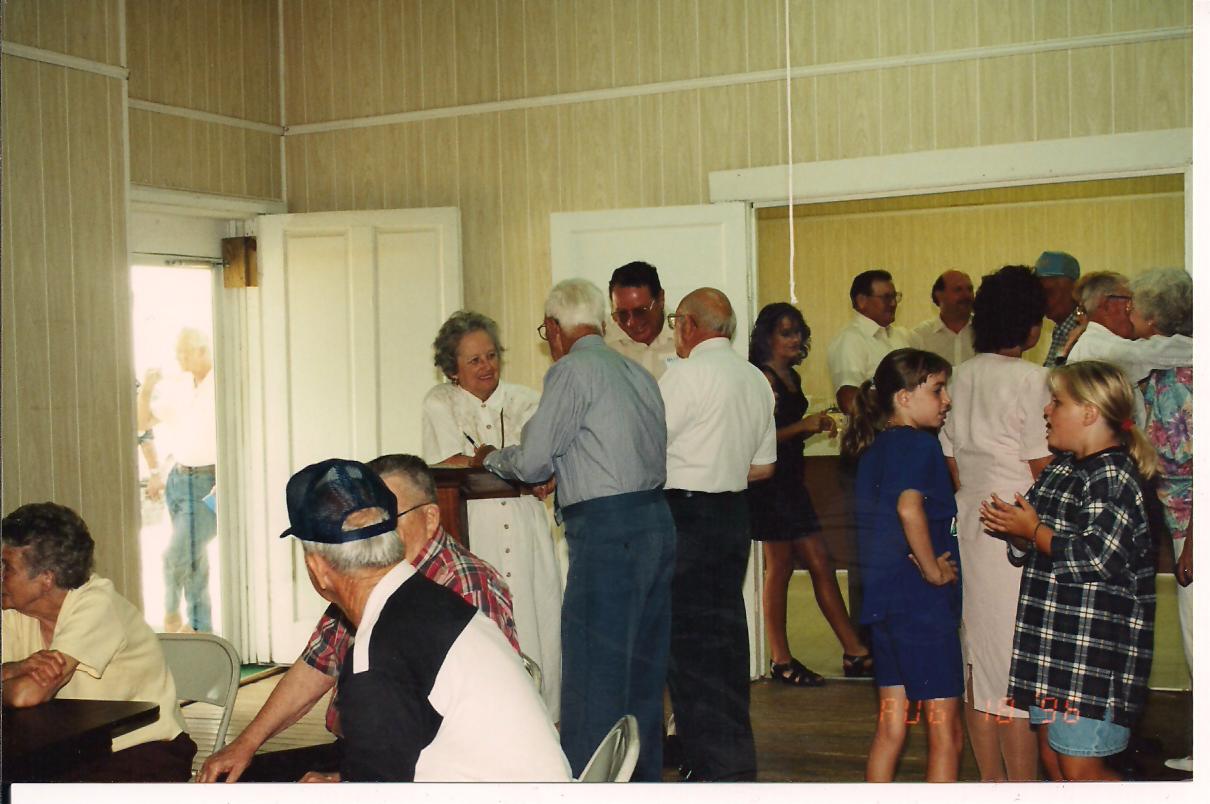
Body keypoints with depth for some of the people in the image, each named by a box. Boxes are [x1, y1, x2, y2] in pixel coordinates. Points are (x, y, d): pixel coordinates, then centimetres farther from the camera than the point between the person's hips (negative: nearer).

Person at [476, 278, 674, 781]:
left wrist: (490, 457, 14)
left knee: (594, 670, -4)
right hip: (656, 519, 8)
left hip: (605, 529, -8)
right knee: (643, 664, 16)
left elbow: (532, 462, -8)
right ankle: (643, 776, 26)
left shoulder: (572, 370, -7)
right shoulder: (638, 373, 16)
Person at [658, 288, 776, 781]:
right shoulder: (756, 380, 13)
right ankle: (732, 754, 23)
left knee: (690, 641, -2)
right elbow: (764, 466, 16)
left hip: (685, 514, -8)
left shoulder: (687, 373, -12)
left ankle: (719, 765, 1)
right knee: (726, 633, 15)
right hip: (734, 513, 8)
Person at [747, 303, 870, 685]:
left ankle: (855, 653, 12)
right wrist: (803, 425, -23)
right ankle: (781, 660, 10)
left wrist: (815, 425, 13)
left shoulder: (792, 377, 15)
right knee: (780, 565, -1)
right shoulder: (763, 377, -13)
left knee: (820, 563, 8)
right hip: (769, 483, -9)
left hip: (791, 480, 9)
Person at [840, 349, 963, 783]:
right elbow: (909, 508, -30)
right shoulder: (919, 443, -14)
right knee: (945, 731, 2)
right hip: (922, 601, -8)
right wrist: (934, 570, -19)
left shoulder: (873, 446, 13)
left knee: (891, 726, 15)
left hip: (883, 596, 8)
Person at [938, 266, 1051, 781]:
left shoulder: (961, 377, 8)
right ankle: (1023, 788, 6)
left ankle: (992, 780, 23)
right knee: (1017, 666, -1)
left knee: (980, 657, 13)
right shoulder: (1030, 379, -12)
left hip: (969, 522, 7)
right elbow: (1043, 469, -11)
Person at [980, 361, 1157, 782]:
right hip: (1054, 637, 9)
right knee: (1052, 756, 15)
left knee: (1080, 768, -6)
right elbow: (1036, 548, 21)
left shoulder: (1113, 476, -14)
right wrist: (1015, 531, -1)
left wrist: (1033, 530, -14)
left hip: (1095, 645, -9)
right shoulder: (1060, 470, 13)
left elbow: (1098, 559, -23)